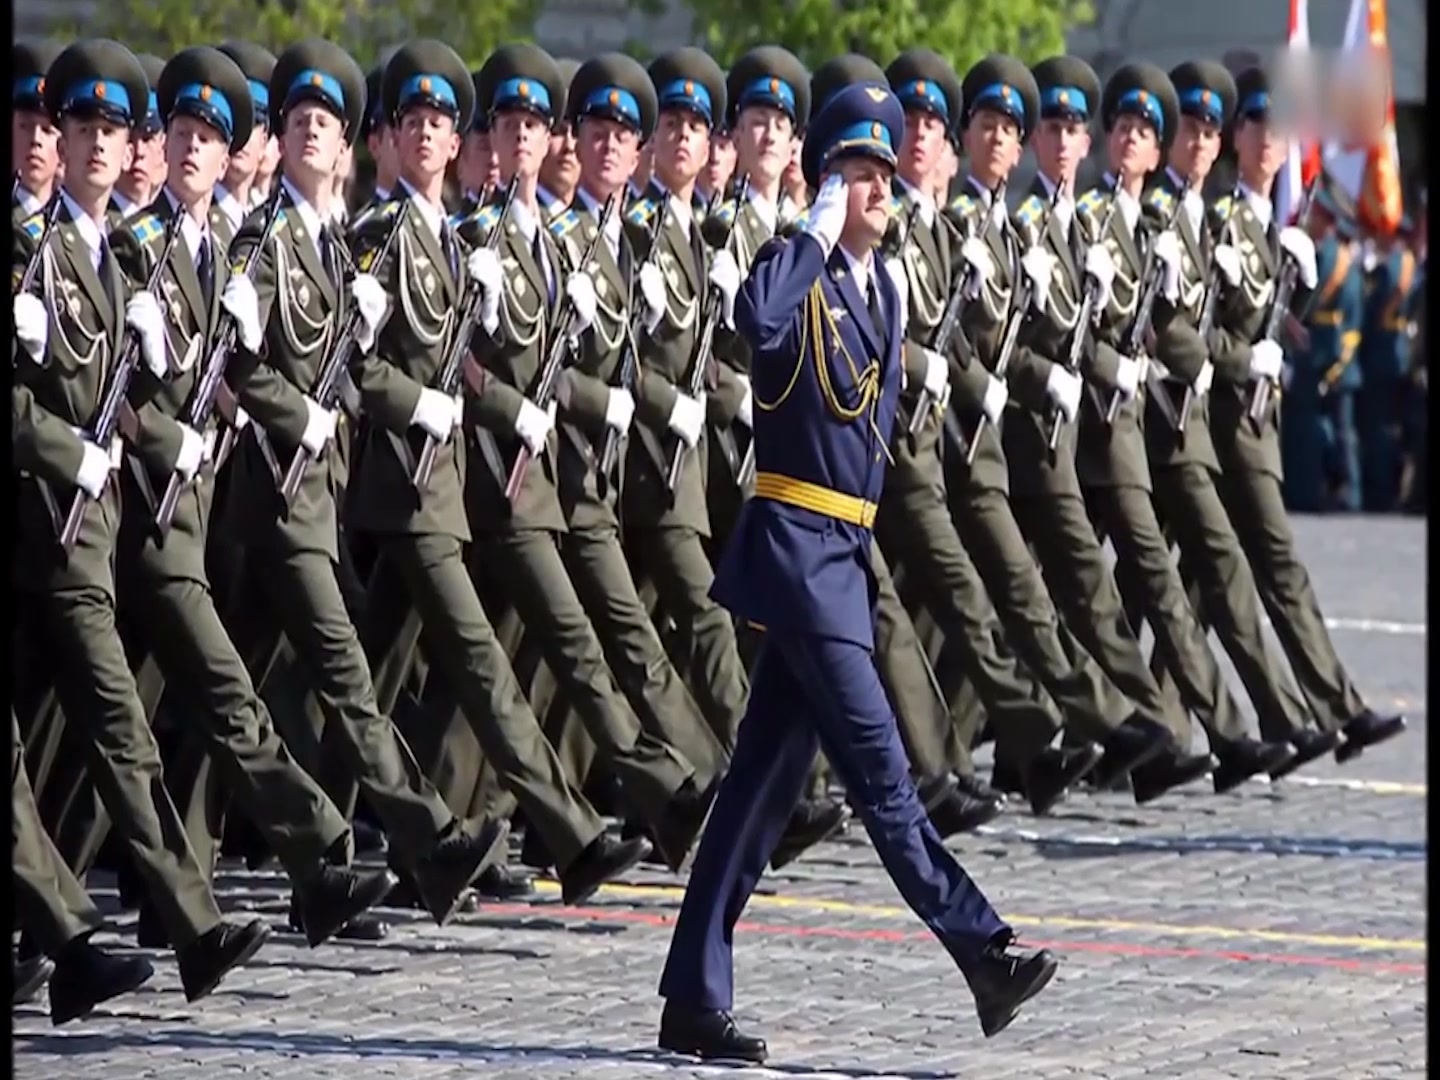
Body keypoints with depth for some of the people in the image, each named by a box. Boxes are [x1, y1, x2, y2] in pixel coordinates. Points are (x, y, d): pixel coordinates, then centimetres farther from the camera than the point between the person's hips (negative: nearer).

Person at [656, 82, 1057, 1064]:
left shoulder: (886, 286, 16)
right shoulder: (800, 273, -10)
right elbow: (760, 321, -35)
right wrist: (820, 228, -24)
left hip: (845, 551, 9)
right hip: (796, 547, -9)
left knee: (770, 778, 8)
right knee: (879, 765, -9)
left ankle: (696, 999, 10)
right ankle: (985, 954, -11)